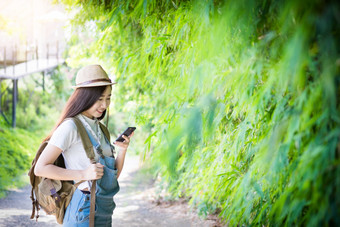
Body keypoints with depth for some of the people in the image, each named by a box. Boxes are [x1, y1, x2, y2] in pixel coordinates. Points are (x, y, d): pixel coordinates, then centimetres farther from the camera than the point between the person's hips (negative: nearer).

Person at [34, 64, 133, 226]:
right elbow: (40, 168, -15)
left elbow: (113, 175, 12)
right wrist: (83, 174, -20)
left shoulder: (98, 128, 12)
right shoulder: (70, 127, -11)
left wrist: (123, 150, -5)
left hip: (104, 212, 7)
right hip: (84, 211, -7)